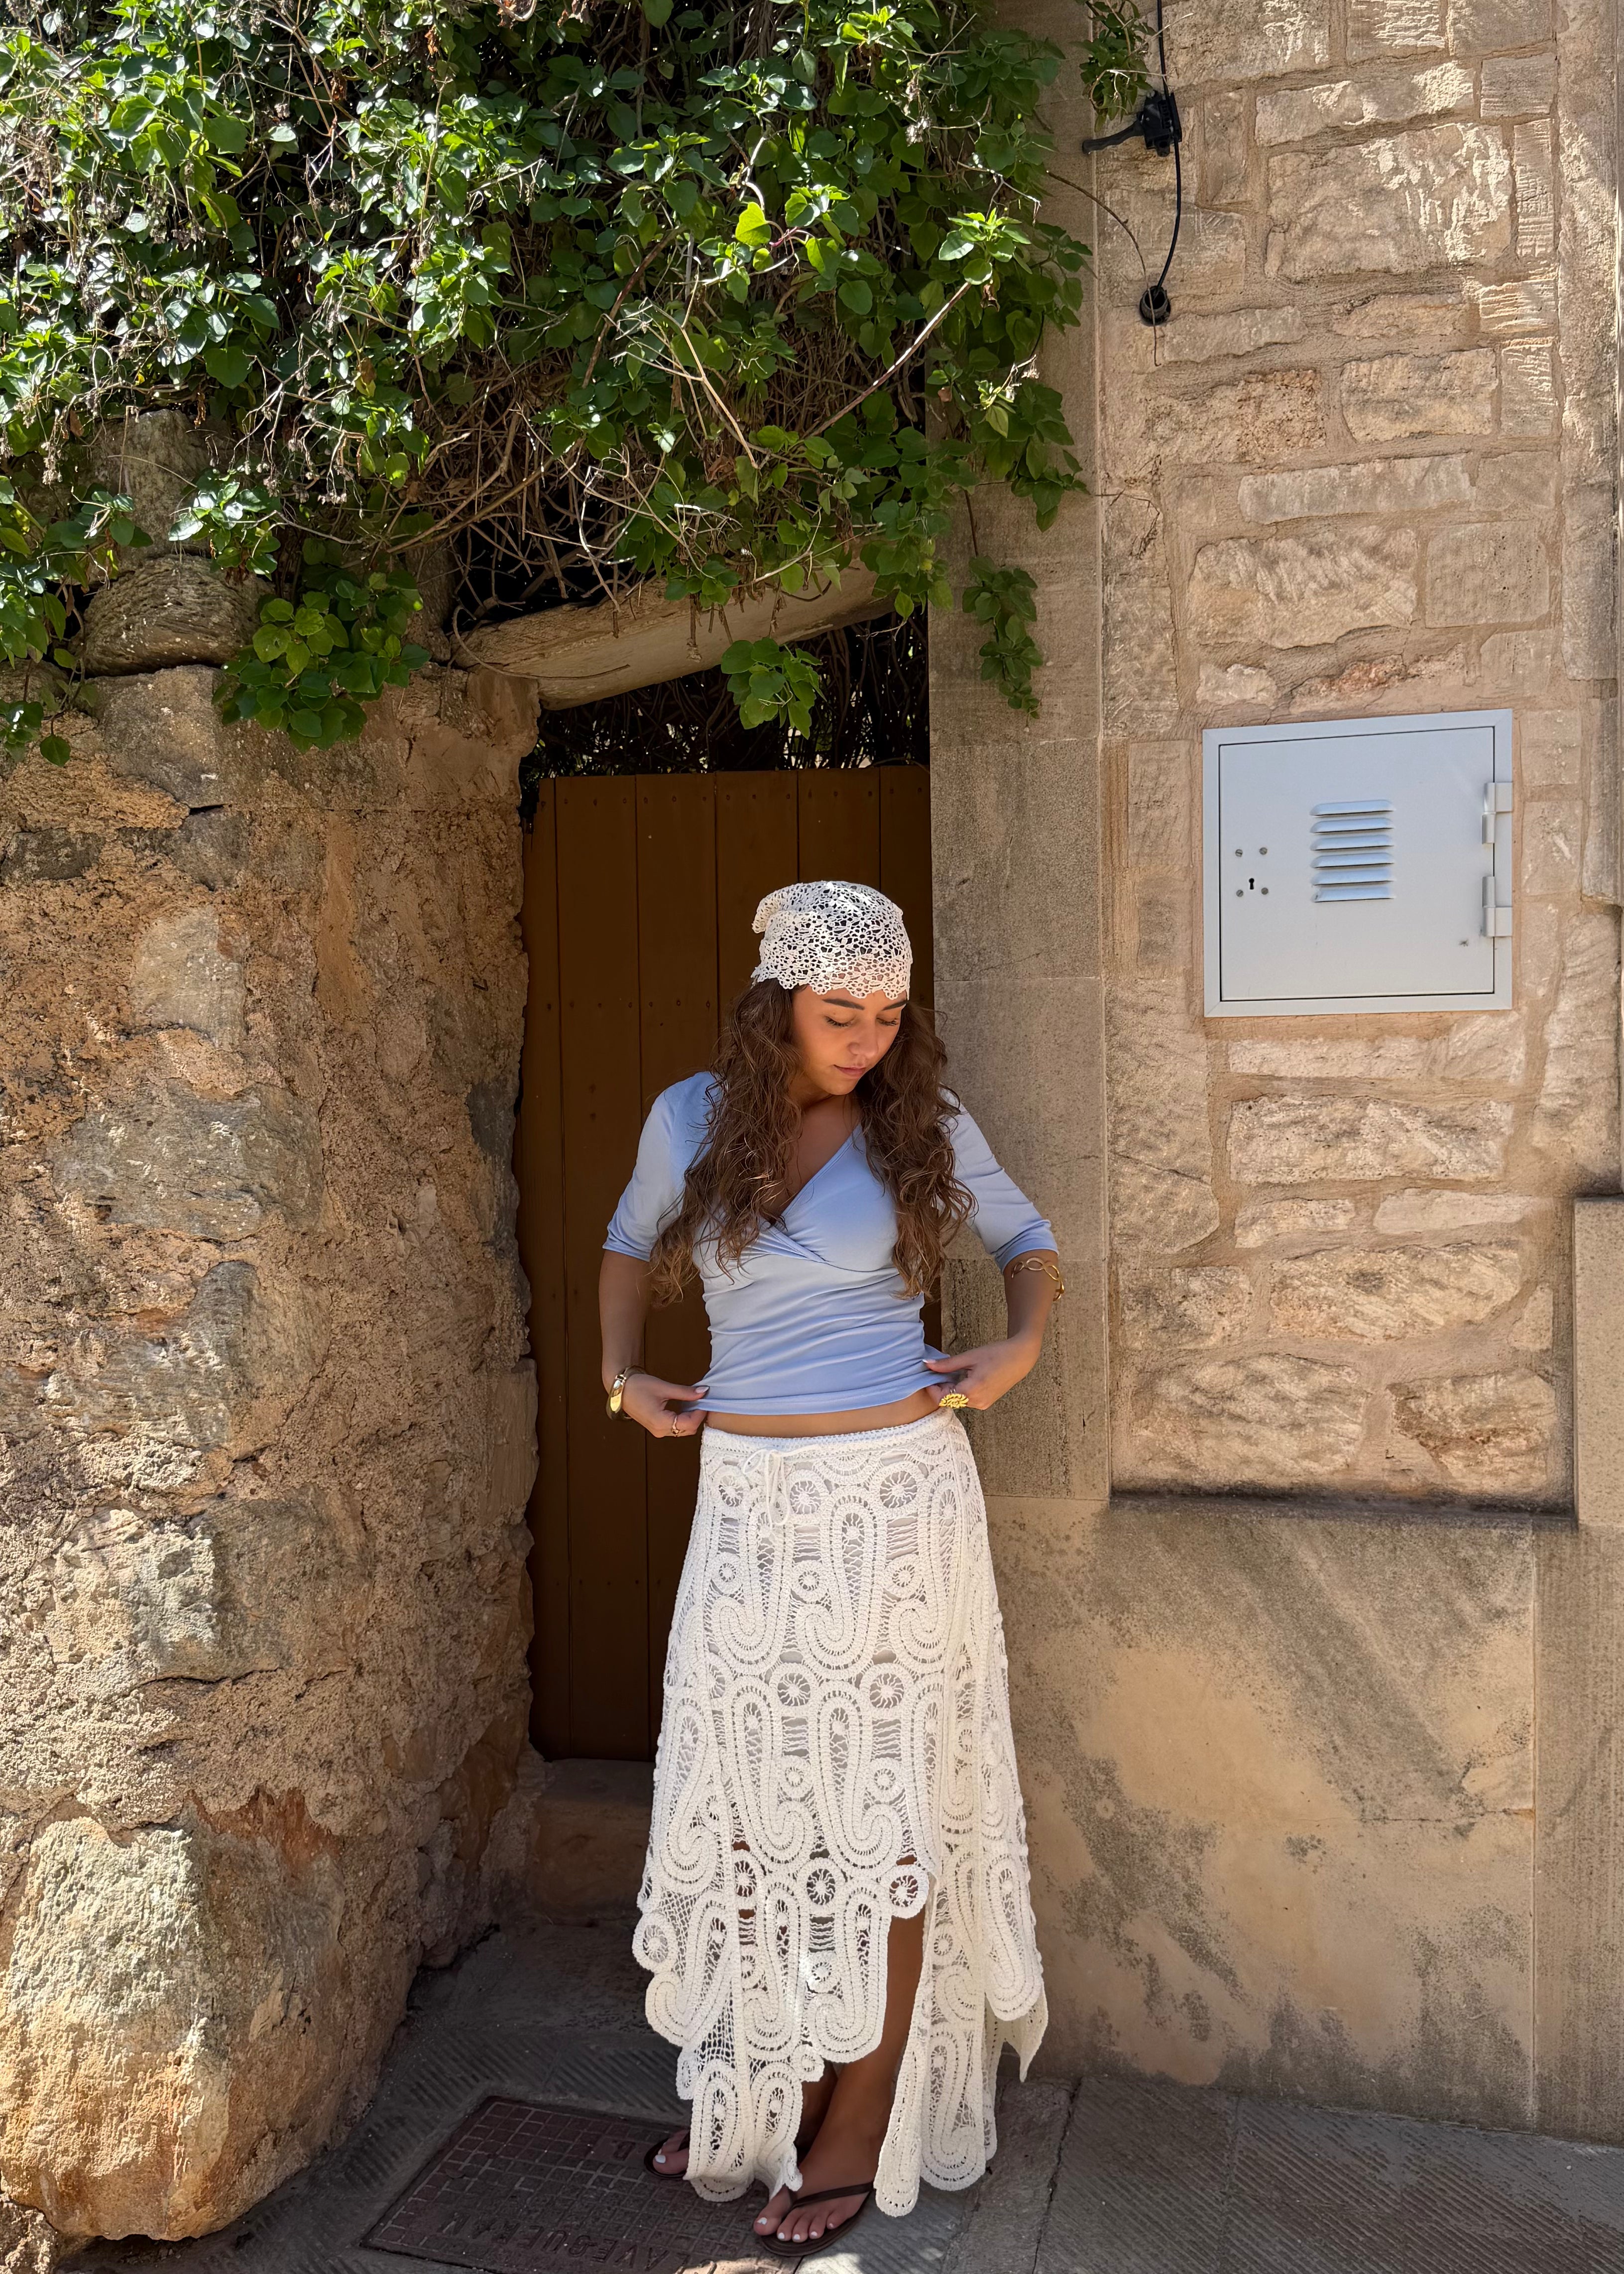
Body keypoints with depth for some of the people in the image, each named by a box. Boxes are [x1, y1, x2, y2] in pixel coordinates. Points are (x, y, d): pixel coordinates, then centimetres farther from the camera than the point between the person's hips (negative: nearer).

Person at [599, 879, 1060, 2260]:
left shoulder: (924, 1125, -2)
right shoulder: (692, 1121, 2)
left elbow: (1027, 1240, 13)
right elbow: (633, 1245, 21)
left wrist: (1024, 1344, -5)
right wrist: (624, 1379, 8)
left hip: (893, 1493, -2)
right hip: (748, 1500, 3)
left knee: (879, 1807, 6)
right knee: (746, 1795, 12)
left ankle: (860, 2132, 22)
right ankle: (762, 2090, 33)